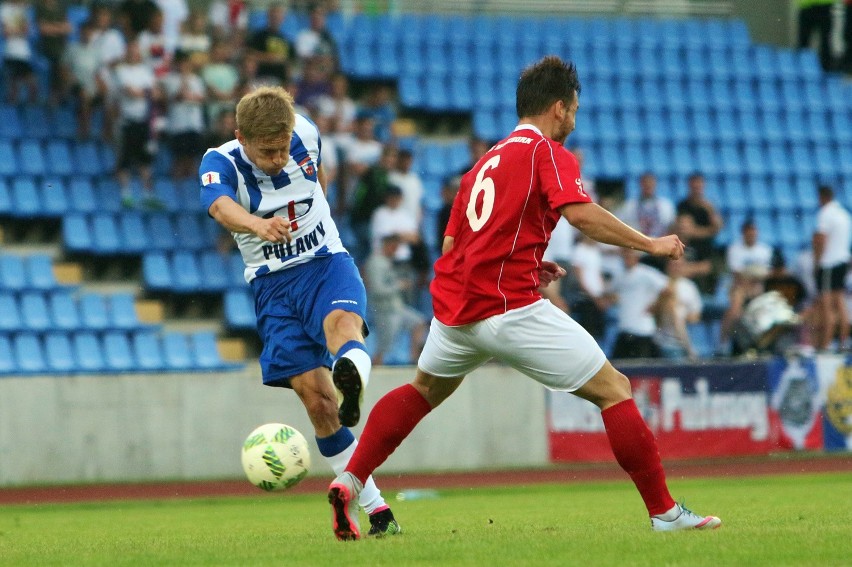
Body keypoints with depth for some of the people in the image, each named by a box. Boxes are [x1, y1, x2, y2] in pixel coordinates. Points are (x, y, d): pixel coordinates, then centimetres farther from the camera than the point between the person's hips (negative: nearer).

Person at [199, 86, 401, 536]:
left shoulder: (305, 134, -6)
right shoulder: (221, 163, -16)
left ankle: (352, 380, -70)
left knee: (343, 322, -36)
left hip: (327, 264, 1)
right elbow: (221, 207, -40)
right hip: (273, 283, -1)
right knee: (315, 398, -9)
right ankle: (375, 508, -2)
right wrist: (259, 225, -61)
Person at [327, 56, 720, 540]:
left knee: (425, 390, 34)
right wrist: (650, 244, -11)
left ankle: (349, 483, 23)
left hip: (454, 308, 8)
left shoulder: (486, 162, 22)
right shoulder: (549, 153, -1)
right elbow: (581, 213, -19)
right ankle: (665, 513, -4)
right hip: (511, 309, -8)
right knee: (614, 389, 0)